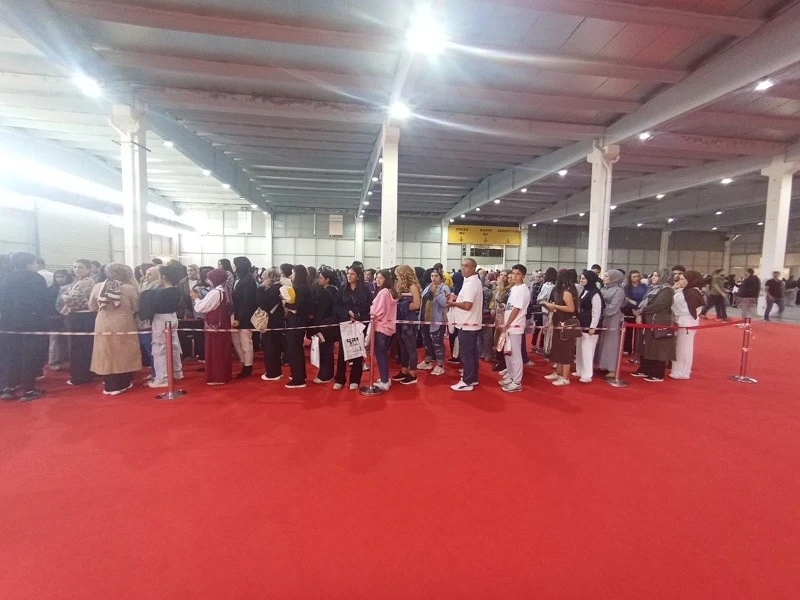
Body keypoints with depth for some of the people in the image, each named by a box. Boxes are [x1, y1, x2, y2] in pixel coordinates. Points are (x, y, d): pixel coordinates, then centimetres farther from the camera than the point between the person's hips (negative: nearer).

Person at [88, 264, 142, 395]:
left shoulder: (97, 287, -1)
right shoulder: (129, 288, -11)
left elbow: (92, 307, 10)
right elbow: (136, 307, -3)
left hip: (103, 326, 3)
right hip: (123, 325, -3)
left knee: (107, 354, 12)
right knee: (123, 354, 8)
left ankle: (109, 384, 21)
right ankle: (122, 383, 14)